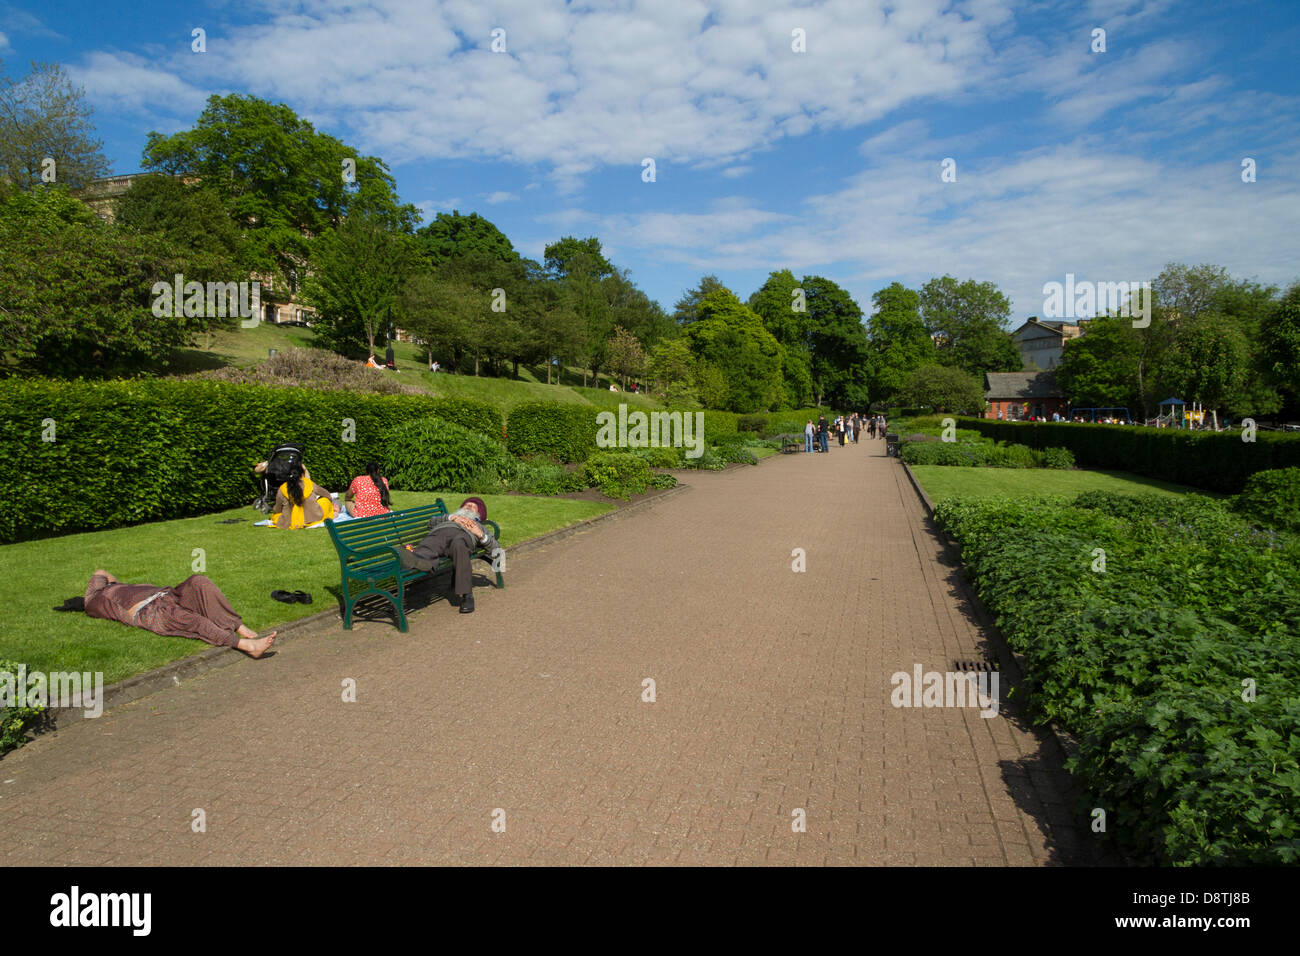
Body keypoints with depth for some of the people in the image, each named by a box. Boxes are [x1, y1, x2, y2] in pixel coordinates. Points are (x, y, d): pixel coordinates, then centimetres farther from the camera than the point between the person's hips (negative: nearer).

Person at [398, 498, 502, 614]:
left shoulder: (480, 527, 43)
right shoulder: (448, 517, 49)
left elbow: (496, 550, 25)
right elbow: (432, 522, 24)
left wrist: (481, 534, 8)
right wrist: (452, 517, 10)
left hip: (463, 535, -2)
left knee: (458, 545, -41)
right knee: (427, 547, -36)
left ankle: (466, 594, -46)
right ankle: (419, 560, -71)